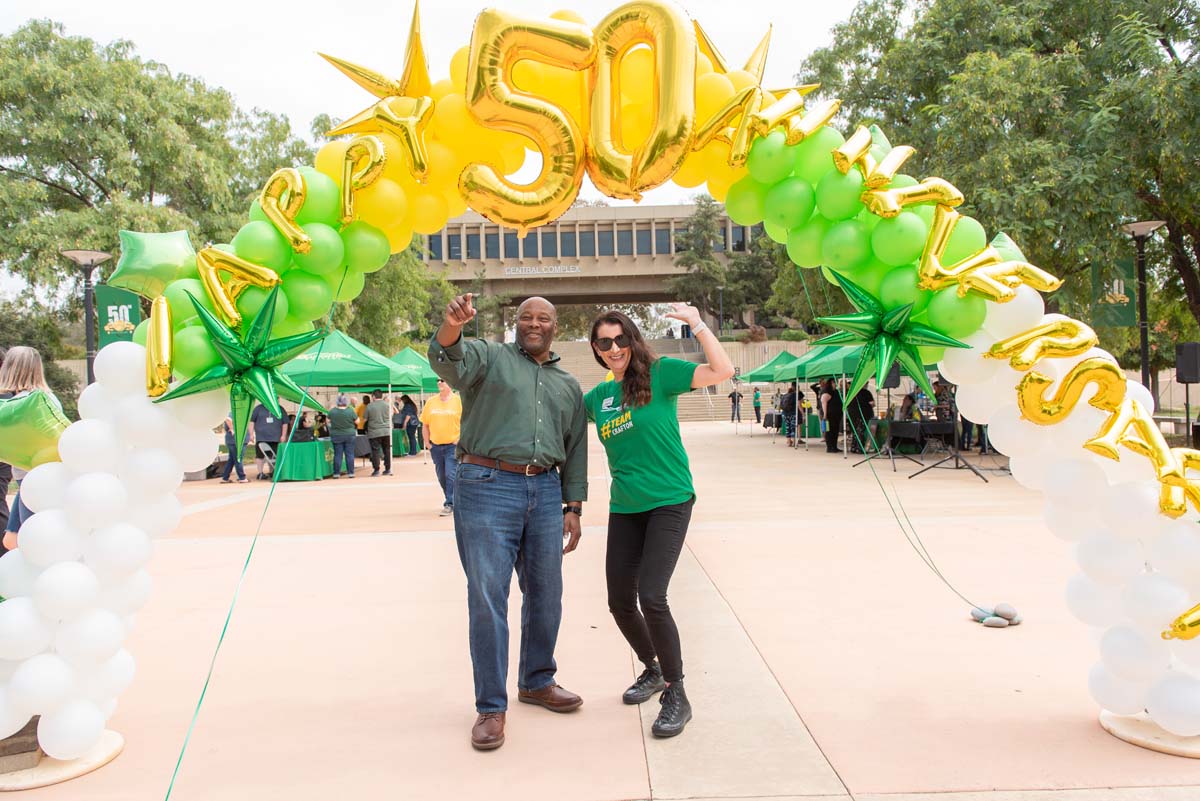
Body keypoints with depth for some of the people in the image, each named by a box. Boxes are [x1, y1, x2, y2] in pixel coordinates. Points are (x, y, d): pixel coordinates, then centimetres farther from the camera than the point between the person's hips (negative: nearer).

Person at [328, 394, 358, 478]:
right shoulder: (350, 411, -13)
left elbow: (328, 421, 7)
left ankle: (336, 473, 7)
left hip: (336, 436, 1)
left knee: (337, 455, 6)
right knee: (350, 454, 5)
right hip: (349, 435, -1)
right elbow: (357, 422, -4)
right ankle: (350, 473, 6)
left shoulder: (332, 411, -8)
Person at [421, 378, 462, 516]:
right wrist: (427, 442, 4)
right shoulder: (430, 402, 6)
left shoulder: (458, 401, -5)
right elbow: (425, 424, 11)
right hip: (435, 446, 5)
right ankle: (451, 500, 28)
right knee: (441, 476, 12)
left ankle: (449, 504, -3)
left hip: (452, 445, -4)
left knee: (451, 475, -9)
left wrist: (460, 439, -11)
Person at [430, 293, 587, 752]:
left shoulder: (569, 386, 18)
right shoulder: (489, 357, 5)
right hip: (488, 488, -5)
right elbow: (447, 360, -18)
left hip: (546, 493, 5)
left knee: (546, 594, 11)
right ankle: (491, 706, 5)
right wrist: (452, 326, -40)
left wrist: (573, 508, 10)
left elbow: (575, 451, 18)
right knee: (488, 598, -4)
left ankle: (537, 682, 31)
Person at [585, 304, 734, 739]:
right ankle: (653, 669, 37)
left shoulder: (659, 373, -7)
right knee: (620, 601, 10)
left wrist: (696, 323, -19)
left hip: (669, 502, -6)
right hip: (624, 507, 6)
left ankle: (676, 694, 2)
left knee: (651, 597, -17)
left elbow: (722, 370, -15)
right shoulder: (598, 396, 8)